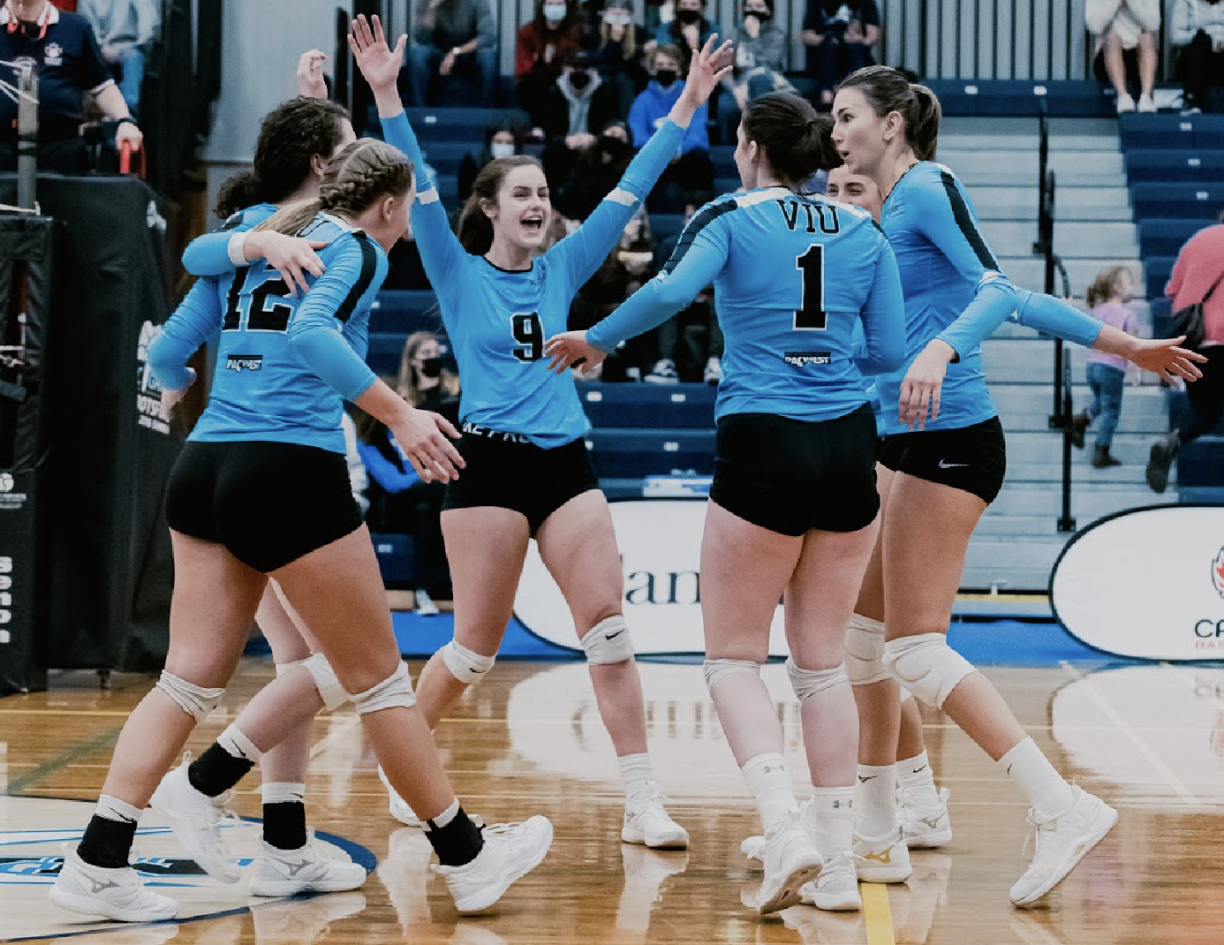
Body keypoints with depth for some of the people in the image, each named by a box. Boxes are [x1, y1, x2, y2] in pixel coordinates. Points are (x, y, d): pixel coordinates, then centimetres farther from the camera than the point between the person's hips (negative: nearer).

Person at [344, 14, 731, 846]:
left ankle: (643, 804, -8)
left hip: (567, 463, 4)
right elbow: (416, 188, -9)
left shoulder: (561, 271, 12)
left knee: (609, 629, -7)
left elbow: (629, 193, 11)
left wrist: (687, 107, 7)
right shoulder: (458, 274, 2)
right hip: (490, 465, -4)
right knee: (477, 645, -1)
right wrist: (386, 94, -19)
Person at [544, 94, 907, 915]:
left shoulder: (731, 217, -2)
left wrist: (595, 339, -4)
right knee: (822, 663, 11)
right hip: (848, 448, 4)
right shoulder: (864, 231, 9)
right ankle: (837, 864, 7)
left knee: (735, 656, 6)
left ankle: (787, 828, -14)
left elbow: (672, 291, -19)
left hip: (763, 447, -4)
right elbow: (889, 351, 8)